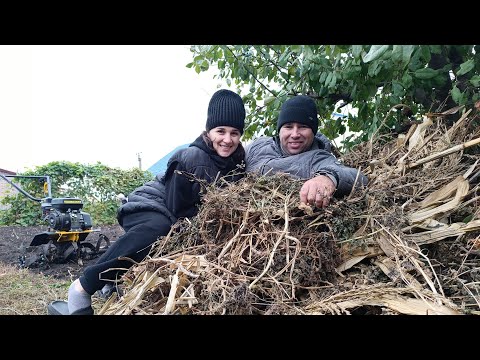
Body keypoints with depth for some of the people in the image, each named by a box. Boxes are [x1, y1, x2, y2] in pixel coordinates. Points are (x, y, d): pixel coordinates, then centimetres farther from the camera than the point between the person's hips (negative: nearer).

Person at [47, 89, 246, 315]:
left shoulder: (238, 163, -5)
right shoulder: (192, 158, -24)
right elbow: (178, 210, -20)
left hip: (182, 222, 8)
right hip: (148, 207, -8)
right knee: (157, 229, -36)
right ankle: (81, 289, -28)